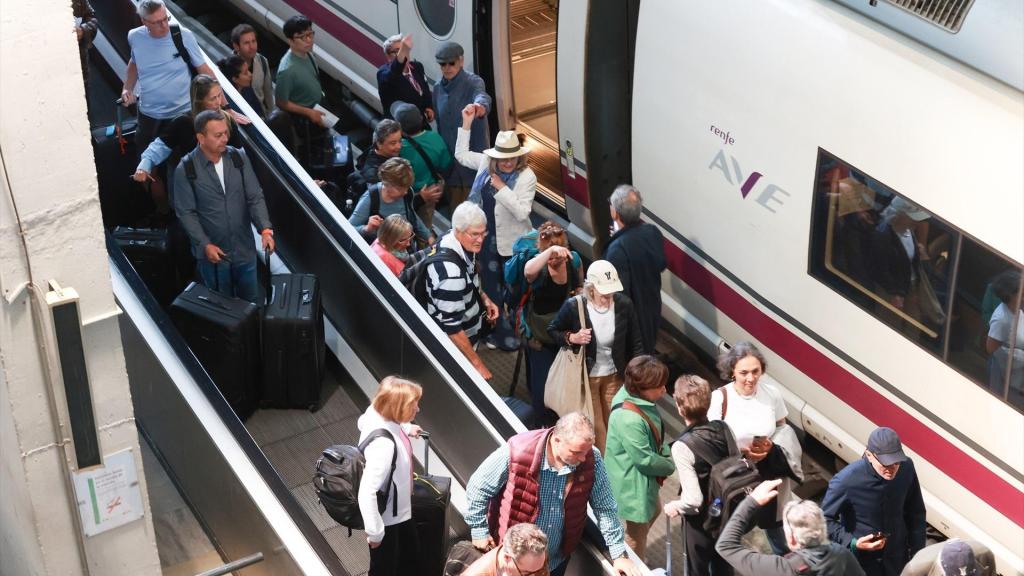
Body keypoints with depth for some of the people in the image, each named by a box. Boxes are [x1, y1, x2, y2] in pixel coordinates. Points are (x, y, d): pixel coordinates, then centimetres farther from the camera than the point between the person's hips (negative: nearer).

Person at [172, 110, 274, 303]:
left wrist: (265, 229, -17)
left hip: (245, 250, 3)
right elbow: (186, 213, -9)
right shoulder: (185, 169, -12)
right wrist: (205, 245, -17)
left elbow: (255, 197, -3)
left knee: (250, 303, 15)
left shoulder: (239, 157, -3)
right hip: (213, 253, -3)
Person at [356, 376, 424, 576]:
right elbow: (367, 493, -38)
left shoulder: (376, 414, -13)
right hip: (386, 518, -9)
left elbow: (362, 422, 14)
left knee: (410, 555, 28)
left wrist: (405, 428, 17)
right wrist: (375, 532, -26)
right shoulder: (383, 444, -40)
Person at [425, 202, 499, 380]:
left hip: (464, 333, 8)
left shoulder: (455, 241, -11)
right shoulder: (450, 271, -37)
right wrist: (477, 363, -26)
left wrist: (484, 298, 2)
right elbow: (452, 327, -32)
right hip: (453, 345, -8)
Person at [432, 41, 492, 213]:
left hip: (473, 152, -5)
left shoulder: (473, 82, -13)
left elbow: (482, 96, -37)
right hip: (448, 154, 5)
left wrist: (480, 105, -61)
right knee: (454, 202, 13)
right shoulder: (438, 88, 6)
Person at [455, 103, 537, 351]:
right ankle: (499, 332, 29)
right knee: (491, 287, 15)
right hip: (488, 238, 5)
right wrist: (466, 124, 2)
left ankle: (515, 334, 31)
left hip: (513, 243, -5)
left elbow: (522, 212, -26)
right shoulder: (486, 163, -5)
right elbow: (461, 155, 11)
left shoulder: (527, 176, -20)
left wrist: (502, 188, -28)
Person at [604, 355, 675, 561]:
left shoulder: (643, 401, -8)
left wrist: (666, 458, -6)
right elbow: (645, 460, -28)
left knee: (653, 510, 33)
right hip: (631, 486, -11)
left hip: (644, 480, 11)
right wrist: (670, 466, -11)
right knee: (635, 535, 10)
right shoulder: (629, 419, -38)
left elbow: (657, 436, 7)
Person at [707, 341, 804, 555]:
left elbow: (782, 428, 4)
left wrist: (772, 445, -17)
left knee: (774, 521, 23)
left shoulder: (772, 393, -11)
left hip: (769, 473, 3)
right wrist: (742, 452, -25)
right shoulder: (719, 398, -20)